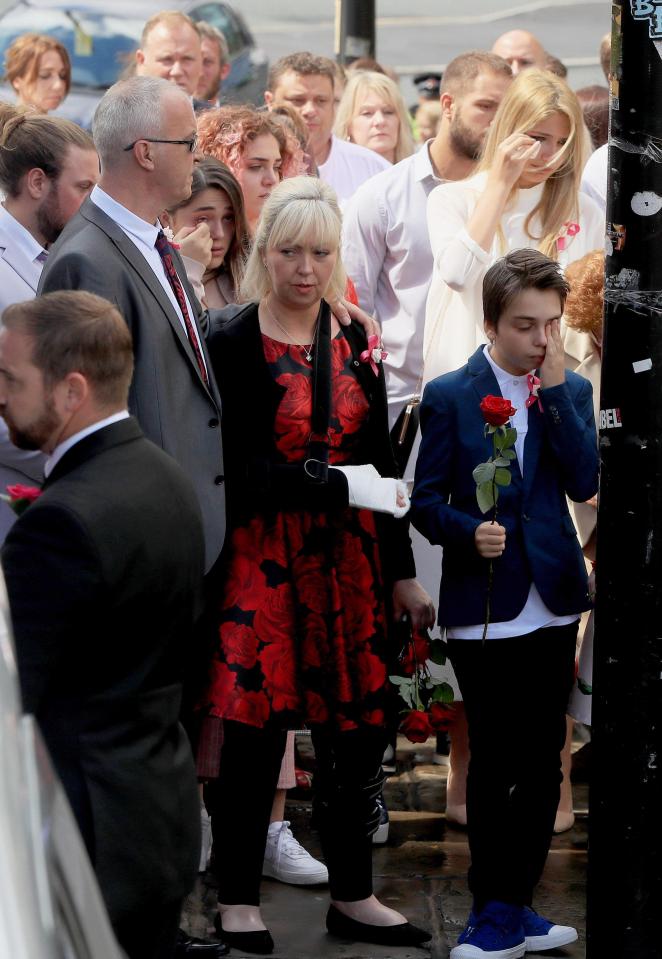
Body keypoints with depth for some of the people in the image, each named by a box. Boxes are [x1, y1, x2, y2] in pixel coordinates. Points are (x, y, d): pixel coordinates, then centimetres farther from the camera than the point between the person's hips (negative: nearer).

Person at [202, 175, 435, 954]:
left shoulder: (353, 343, 10)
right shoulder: (233, 343, -7)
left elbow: (378, 464, 13)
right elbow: (234, 467, -13)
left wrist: (400, 572, 12)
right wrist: (337, 485, -20)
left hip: (348, 560, 5)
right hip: (263, 559, -5)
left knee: (355, 727, 7)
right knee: (257, 728, -2)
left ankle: (352, 896, 19)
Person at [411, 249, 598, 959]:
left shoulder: (570, 391, 6)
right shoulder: (449, 396, -3)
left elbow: (585, 482, -8)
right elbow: (426, 502, -2)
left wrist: (555, 390, -12)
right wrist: (469, 533, -21)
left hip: (552, 602, 4)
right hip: (483, 608, -4)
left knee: (543, 764, 8)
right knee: (495, 764, 1)